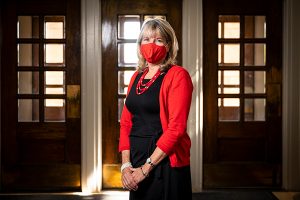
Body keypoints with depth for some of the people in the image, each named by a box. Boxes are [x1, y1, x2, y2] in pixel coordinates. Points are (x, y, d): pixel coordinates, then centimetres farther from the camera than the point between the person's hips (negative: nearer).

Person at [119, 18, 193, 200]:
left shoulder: (177, 75, -10)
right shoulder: (137, 76, 10)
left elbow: (176, 127, -17)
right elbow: (126, 122, 9)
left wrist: (146, 168, -16)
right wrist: (126, 164, -3)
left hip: (166, 162, -6)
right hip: (136, 159, 6)